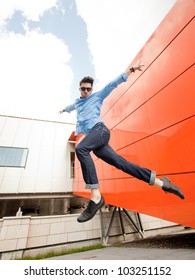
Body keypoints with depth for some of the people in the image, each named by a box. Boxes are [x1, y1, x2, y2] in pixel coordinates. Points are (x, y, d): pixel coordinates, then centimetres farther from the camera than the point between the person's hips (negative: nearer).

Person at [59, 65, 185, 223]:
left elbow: (113, 84, 14)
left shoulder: (97, 96, 19)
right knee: (120, 162, -9)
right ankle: (160, 182, -7)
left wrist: (129, 70, 6)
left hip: (100, 130, -5)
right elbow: (71, 107, 58)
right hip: (92, 140, 6)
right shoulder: (77, 102, 36)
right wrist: (64, 109, 77)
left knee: (80, 149, -36)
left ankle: (96, 196, -36)